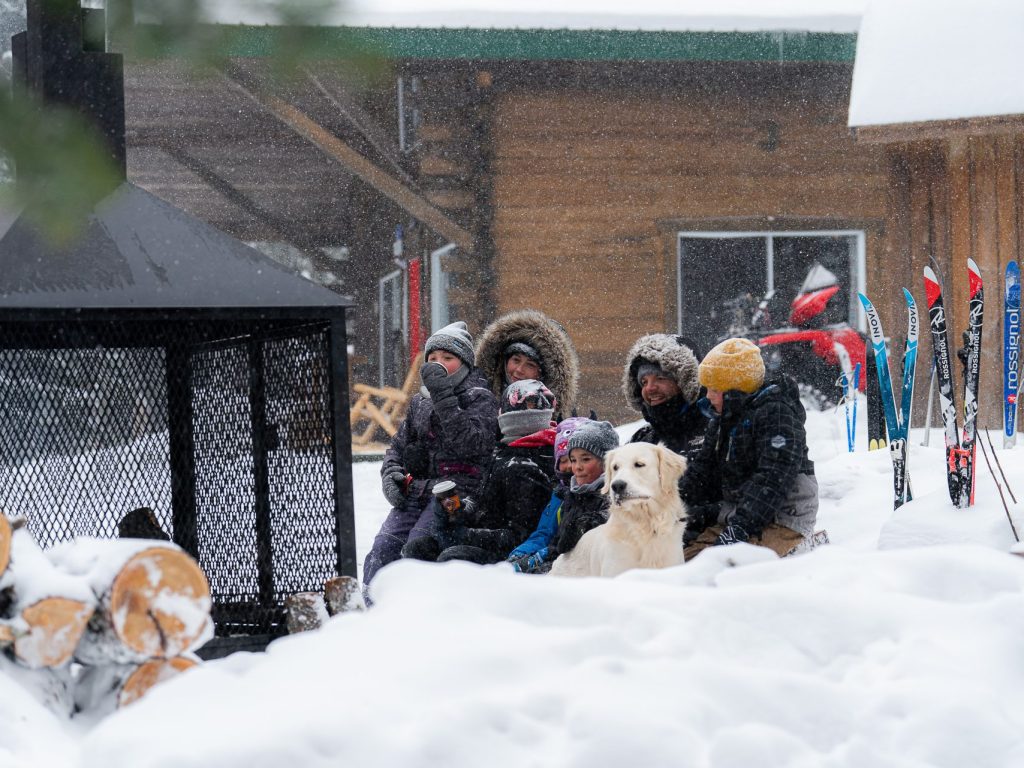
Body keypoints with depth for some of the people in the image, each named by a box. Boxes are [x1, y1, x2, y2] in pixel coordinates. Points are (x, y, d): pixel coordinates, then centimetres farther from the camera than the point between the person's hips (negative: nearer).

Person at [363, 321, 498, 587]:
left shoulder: (480, 399, 3)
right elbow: (399, 445, 27)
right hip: (414, 491, 6)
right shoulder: (420, 401, 23)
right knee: (383, 547, -15)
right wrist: (391, 474, 5)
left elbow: (468, 443, -13)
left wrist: (444, 397, -16)